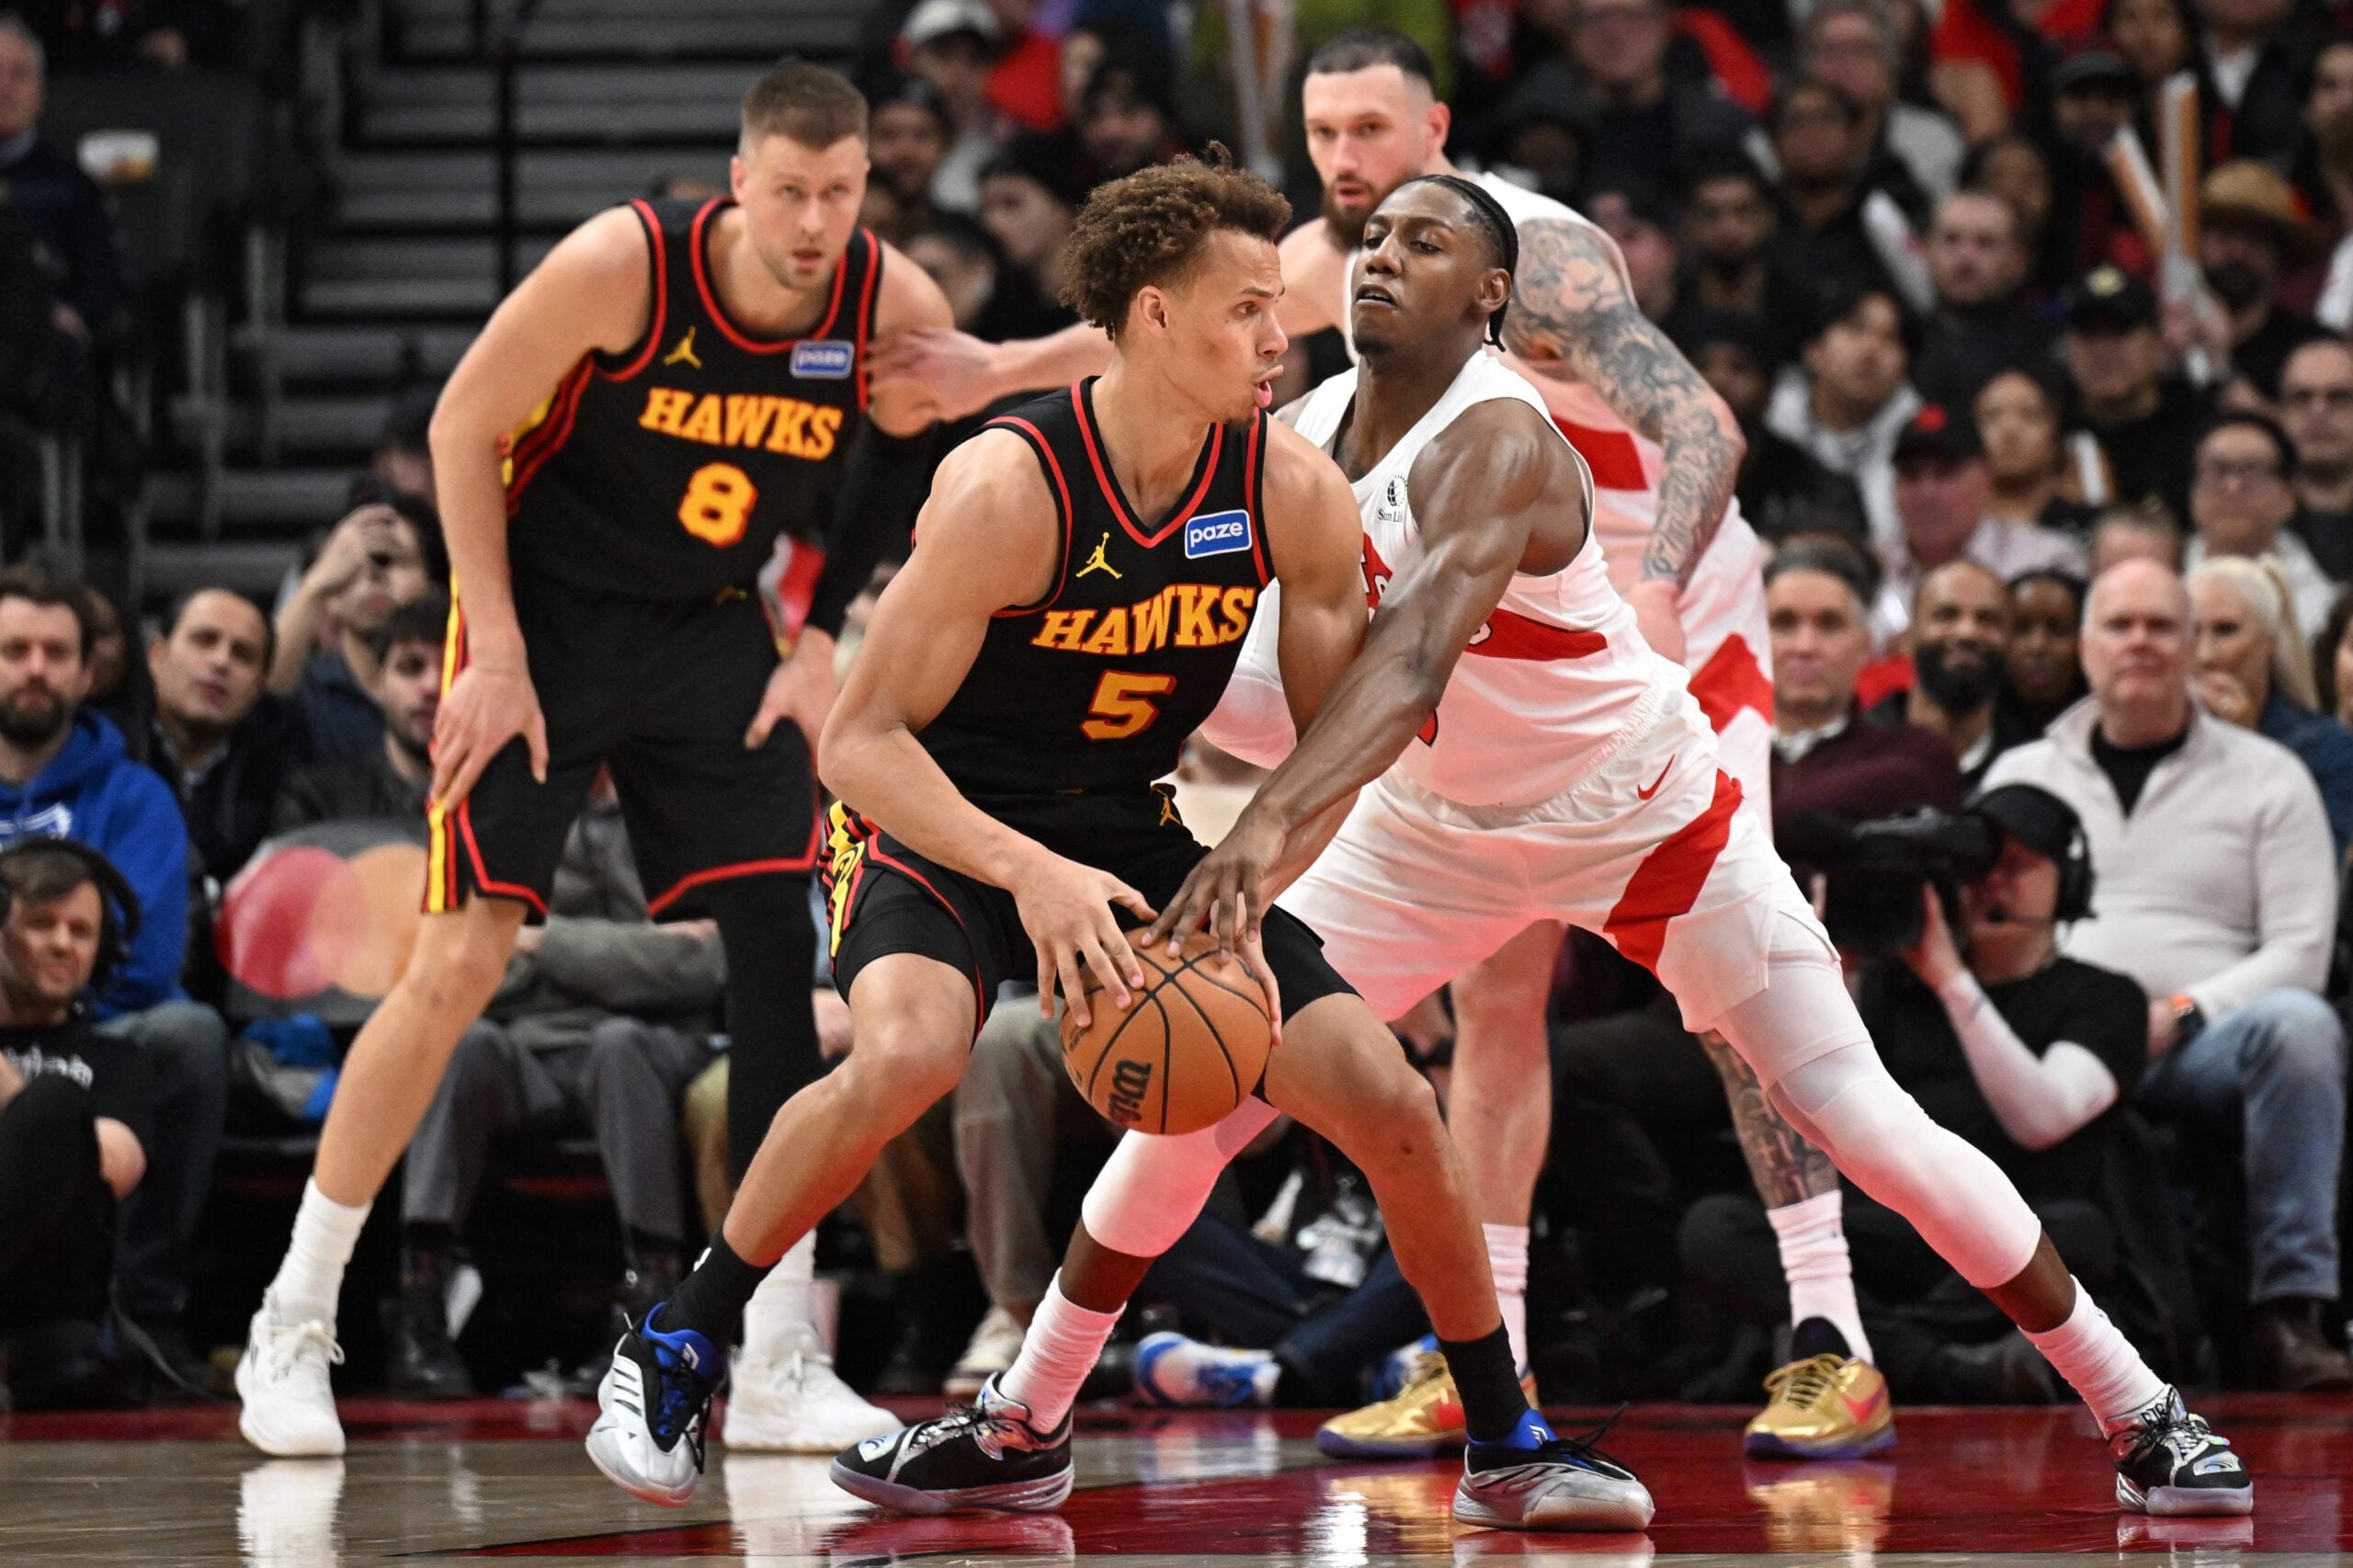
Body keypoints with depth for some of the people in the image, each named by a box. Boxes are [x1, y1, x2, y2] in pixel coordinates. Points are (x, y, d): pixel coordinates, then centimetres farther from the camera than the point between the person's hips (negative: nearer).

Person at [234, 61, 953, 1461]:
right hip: (549, 608, -4)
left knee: (794, 953, -6)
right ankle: (293, 1328, 1)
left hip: (712, 631, 4)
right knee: (462, 960, -11)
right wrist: (498, 653, -16)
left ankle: (773, 1366, 2)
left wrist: (823, 643, -1)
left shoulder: (898, 308, -14)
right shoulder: (624, 265, -25)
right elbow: (464, 426, -14)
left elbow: (913, 467, 7)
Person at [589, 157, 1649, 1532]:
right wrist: (1031, 874, -36)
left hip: (1127, 836, 5)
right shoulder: (1008, 489, -25)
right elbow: (862, 739, -23)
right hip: (943, 825, -5)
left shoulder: (1292, 491, -10)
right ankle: (673, 1352, -16)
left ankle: (1509, 1445, 14)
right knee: (908, 1056, -36)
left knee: (1392, 1105, -5)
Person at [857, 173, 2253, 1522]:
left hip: (1651, 822, -6)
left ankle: (2140, 1413, 4)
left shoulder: (1494, 442, -30)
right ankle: (1018, 1425, 9)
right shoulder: (1301, 434, -8)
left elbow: (1415, 656, -48)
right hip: (1442, 828, 6)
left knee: (1867, 1127, -9)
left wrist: (1272, 827, -62)